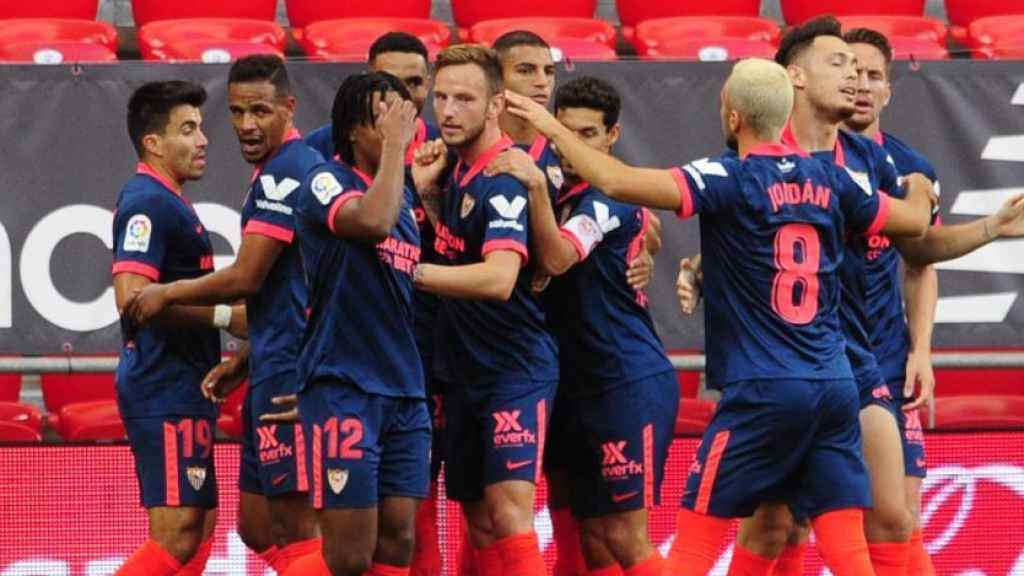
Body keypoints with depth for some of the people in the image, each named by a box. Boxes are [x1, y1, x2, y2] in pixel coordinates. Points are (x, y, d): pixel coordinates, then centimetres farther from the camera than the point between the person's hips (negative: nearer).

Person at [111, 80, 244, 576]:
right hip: (165, 392, -11)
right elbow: (131, 294, -25)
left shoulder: (166, 202, 19)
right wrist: (223, 315, -20)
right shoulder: (148, 204, -14)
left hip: (181, 392, 11)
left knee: (198, 526, 14)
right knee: (178, 533, -14)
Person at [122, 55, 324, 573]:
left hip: (289, 373, -11)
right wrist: (245, 361, 23)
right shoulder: (274, 172, 18)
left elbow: (245, 279, -16)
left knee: (294, 527, -8)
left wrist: (167, 294, -1)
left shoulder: (285, 172, -15)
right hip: (274, 371, 11)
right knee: (258, 529, 14)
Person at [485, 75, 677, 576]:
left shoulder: (611, 198, -12)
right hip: (584, 389, 9)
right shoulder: (564, 194, 14)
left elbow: (557, 258, -25)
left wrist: (536, 186, -36)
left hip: (631, 385, -9)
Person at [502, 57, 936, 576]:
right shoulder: (829, 182, 8)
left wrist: (554, 130, -2)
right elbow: (915, 221, 22)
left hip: (762, 391, -5)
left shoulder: (730, 180, -8)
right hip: (834, 387, 5)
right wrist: (919, 190, 46)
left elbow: (617, 182, -17)